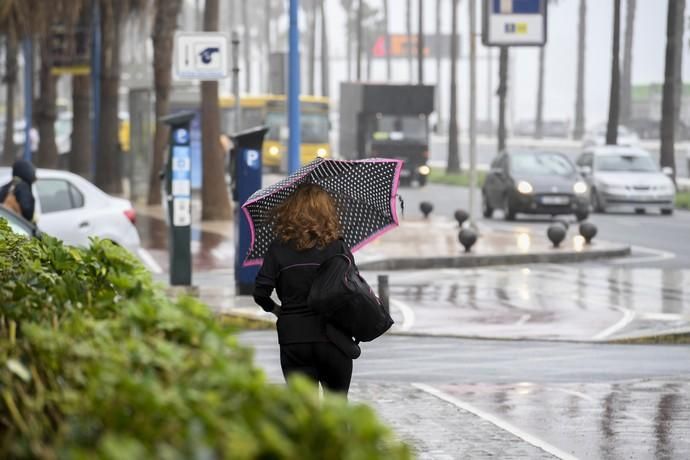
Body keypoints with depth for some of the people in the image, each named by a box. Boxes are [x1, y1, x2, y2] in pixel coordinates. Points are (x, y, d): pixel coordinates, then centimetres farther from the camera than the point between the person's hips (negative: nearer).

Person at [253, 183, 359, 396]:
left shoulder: (279, 249, -1)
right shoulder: (337, 247, -3)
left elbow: (260, 293, -5)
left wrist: (275, 309, 15)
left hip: (293, 340, 0)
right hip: (332, 337, 0)